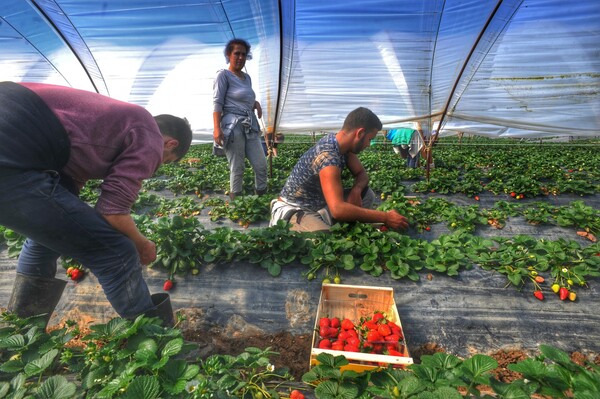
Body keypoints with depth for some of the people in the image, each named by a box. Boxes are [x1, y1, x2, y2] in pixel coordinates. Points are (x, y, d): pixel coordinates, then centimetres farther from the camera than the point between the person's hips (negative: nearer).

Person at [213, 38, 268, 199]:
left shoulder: (247, 77, 20)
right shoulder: (223, 75, -1)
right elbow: (217, 103, -9)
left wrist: (255, 103, 8)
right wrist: (217, 128, -19)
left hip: (251, 127, 7)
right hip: (233, 127, -7)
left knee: (261, 164, 3)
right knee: (237, 168, -5)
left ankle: (262, 196, 16)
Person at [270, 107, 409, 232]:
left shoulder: (343, 143, -3)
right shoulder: (327, 156, -31)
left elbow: (361, 173, 10)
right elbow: (338, 209, -41)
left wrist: (356, 190, -15)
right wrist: (385, 217, -33)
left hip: (318, 205, 9)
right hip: (292, 211, -8)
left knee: (367, 194, -1)